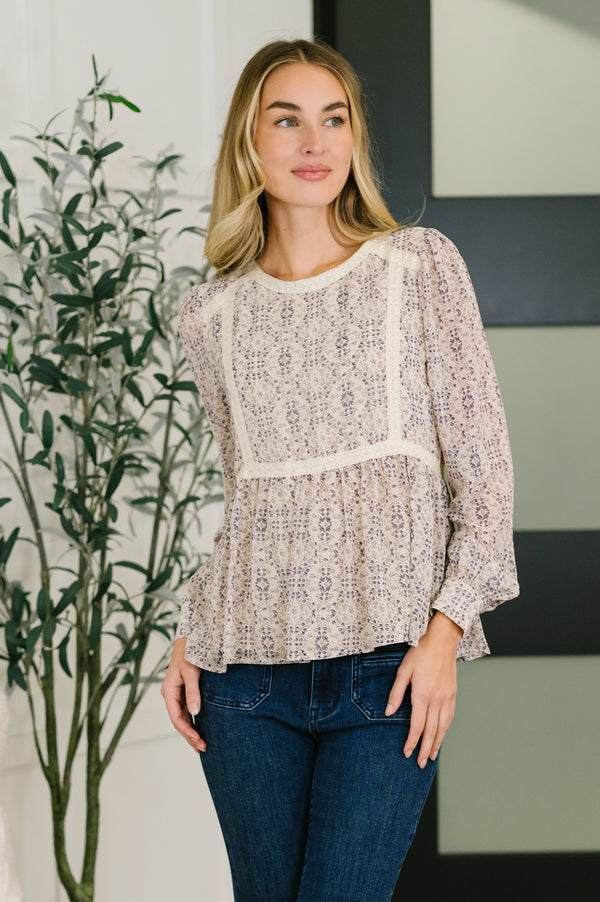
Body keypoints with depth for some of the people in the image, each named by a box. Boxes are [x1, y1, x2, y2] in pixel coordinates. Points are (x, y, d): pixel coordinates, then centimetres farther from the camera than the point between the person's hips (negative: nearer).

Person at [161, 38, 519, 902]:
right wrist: (190, 636, 7)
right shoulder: (211, 315, 12)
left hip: (387, 662, -3)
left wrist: (445, 629, -9)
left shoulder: (421, 265, 3)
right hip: (248, 662, 3)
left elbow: (482, 464, 1)